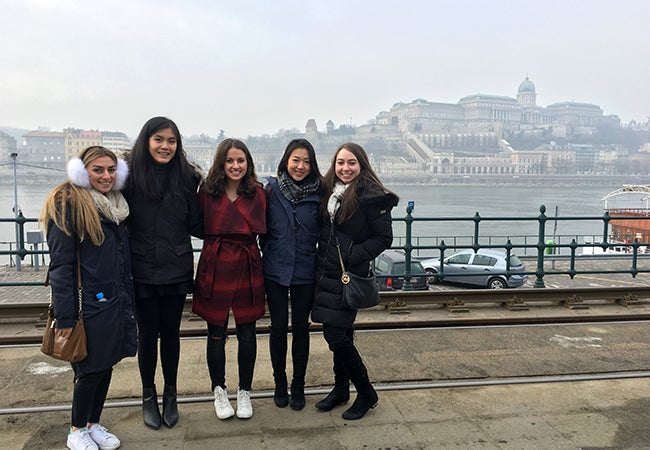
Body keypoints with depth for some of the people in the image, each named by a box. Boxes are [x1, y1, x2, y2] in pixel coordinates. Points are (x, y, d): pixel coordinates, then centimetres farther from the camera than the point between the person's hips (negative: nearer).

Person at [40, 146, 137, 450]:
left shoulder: (116, 205, 11)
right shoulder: (67, 205, -11)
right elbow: (60, 264, -15)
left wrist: (128, 301, 14)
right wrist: (65, 316, -18)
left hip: (115, 303, 7)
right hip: (88, 305, -7)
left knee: (106, 367, 15)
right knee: (90, 370, 5)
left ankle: (93, 424, 34)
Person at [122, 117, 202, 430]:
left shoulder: (187, 177, -1)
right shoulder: (130, 175, -5)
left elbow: (194, 225, 1)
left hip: (176, 270, 1)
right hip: (142, 271, -1)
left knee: (170, 332, 12)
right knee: (148, 333, 11)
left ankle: (170, 395, 32)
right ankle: (148, 397, 32)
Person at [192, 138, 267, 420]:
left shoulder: (257, 193, 2)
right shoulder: (208, 191, -1)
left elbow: (261, 231, 4)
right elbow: (198, 227, 1)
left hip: (247, 267, 1)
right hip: (216, 267, -1)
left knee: (247, 334, 8)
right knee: (217, 333, 9)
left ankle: (244, 392, 27)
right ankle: (219, 391, 30)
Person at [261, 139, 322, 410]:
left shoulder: (317, 192, -2)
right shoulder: (271, 189, -3)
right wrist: (269, 252, 3)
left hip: (305, 272, 0)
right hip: (275, 270, 0)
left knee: (301, 327, 9)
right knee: (279, 327, 8)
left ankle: (298, 386, 25)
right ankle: (280, 384, 27)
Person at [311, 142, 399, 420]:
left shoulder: (371, 196, -11)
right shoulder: (329, 191, 9)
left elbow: (383, 238, -10)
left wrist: (353, 257, -17)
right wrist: (323, 257, 4)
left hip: (349, 276, -6)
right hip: (326, 272, 6)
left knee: (336, 335, -6)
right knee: (340, 333, 15)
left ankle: (366, 393, 13)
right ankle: (341, 390, 30)